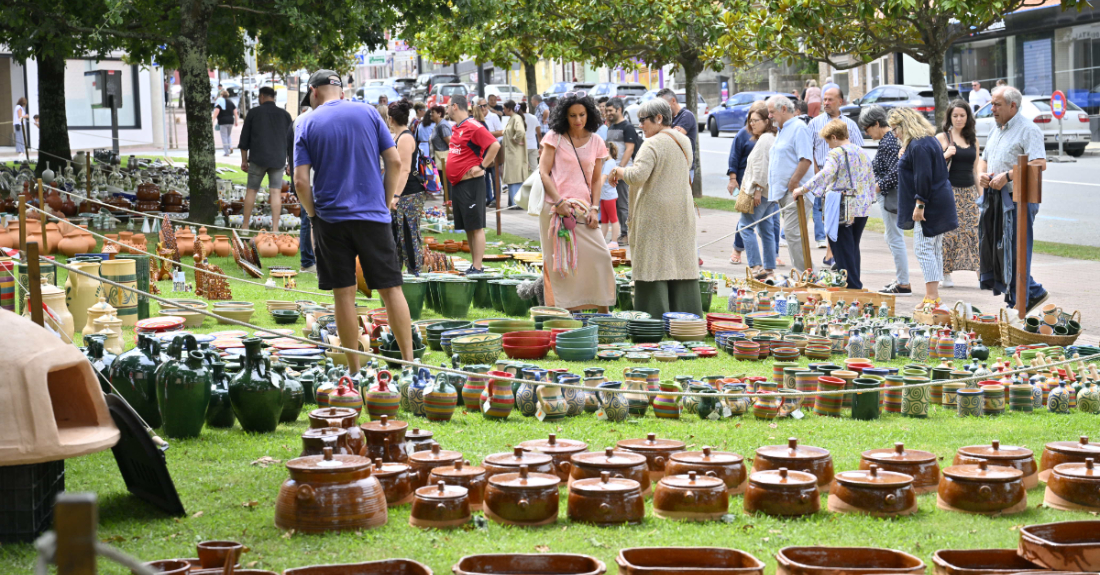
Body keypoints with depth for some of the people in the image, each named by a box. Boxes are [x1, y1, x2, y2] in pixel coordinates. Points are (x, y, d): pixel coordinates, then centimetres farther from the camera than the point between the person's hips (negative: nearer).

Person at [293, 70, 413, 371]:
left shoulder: (307, 123, 1)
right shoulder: (368, 113, 4)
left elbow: (301, 181, -6)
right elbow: (394, 161, 1)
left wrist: (314, 215, 6)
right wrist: (386, 202, 9)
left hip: (331, 219, -1)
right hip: (373, 216, 1)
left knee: (344, 294, 4)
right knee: (390, 289, 4)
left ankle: (354, 370, 7)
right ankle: (409, 361, 2)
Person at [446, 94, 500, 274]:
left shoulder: (473, 126, -14)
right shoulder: (456, 128, 15)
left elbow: (495, 145, -21)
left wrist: (481, 166, -18)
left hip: (471, 184, -10)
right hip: (457, 183, 10)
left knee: (476, 227, -6)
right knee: (467, 227, 12)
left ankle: (477, 268, -6)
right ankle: (474, 265, 17)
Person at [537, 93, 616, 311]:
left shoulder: (596, 142, 10)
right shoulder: (554, 138, 2)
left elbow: (596, 180, 12)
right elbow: (543, 172, -3)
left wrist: (594, 209, -1)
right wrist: (559, 202, -14)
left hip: (582, 208, 3)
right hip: (556, 207, -3)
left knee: (600, 256, -6)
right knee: (559, 260, -3)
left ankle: (603, 312, 3)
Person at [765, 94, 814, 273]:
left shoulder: (799, 128, -10)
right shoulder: (781, 130, 21)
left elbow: (806, 159, -20)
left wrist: (793, 183, -19)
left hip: (796, 191, -10)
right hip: (783, 192, 10)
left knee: (792, 232, -14)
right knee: (790, 232, 9)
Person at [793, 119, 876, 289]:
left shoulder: (836, 154, -9)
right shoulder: (862, 153, 13)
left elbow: (825, 175, -23)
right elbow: (871, 179, 17)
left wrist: (802, 190, -18)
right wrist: (869, 199, 26)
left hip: (842, 208, -7)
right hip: (862, 207, 7)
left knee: (842, 249, -1)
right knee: (853, 248, 16)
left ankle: (851, 286, -2)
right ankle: (856, 285, 19)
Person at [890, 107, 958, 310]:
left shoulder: (918, 146, -17)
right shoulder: (929, 140, 16)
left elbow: (923, 177, -22)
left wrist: (919, 205, -21)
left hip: (930, 204, -11)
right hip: (940, 202, 11)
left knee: (924, 249, -9)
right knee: (934, 250, 13)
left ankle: (932, 297, -10)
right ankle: (932, 295, 18)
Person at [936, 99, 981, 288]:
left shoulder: (973, 140, 13)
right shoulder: (942, 138, 1)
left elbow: (975, 169, 18)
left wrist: (981, 192, 15)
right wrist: (946, 155, -18)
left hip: (969, 191, 3)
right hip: (949, 191, -3)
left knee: (973, 230, -4)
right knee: (948, 231, -6)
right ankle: (946, 273, 2)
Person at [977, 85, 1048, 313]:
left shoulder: (1028, 130, -10)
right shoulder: (996, 132, 18)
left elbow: (1039, 164, -21)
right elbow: (984, 159, 28)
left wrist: (1007, 176, -24)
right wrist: (981, 174, 5)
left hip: (1017, 200, -9)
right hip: (994, 199, 9)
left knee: (1014, 253, -6)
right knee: (993, 250, 10)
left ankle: (1017, 305, 3)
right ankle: (1035, 293, 22)